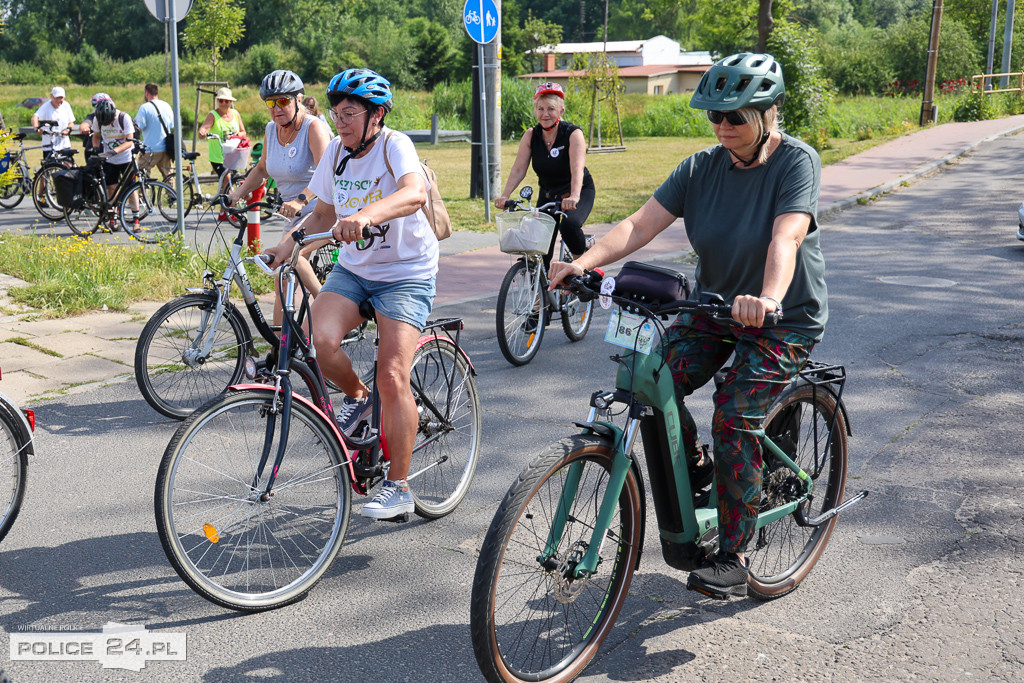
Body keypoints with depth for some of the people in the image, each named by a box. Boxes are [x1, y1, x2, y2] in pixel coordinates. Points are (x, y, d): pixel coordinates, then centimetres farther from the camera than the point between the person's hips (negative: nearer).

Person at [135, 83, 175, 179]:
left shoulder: (145, 107, -10)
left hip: (151, 150, -6)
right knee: (168, 176, 13)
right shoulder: (167, 106, 8)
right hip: (166, 149, 6)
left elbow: (139, 126, -14)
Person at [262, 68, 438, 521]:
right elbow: (324, 214, 14)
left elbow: (415, 193, -37)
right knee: (322, 339, -23)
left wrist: (366, 216, -54)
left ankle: (399, 488, 0)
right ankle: (356, 399, 9)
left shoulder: (395, 145, -15)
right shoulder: (336, 151, 4)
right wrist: (288, 245, -2)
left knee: (392, 378, -14)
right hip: (352, 268, 5)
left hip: (405, 273, -5)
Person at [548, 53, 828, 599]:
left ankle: (733, 559, -5)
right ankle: (694, 474, 13)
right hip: (716, 304, 5)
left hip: (785, 318, -5)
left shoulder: (796, 162, -15)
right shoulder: (702, 167, -2)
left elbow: (787, 236, -33)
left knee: (733, 418, -18)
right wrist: (583, 262, -28)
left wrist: (769, 299, -52)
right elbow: (642, 224, -12)